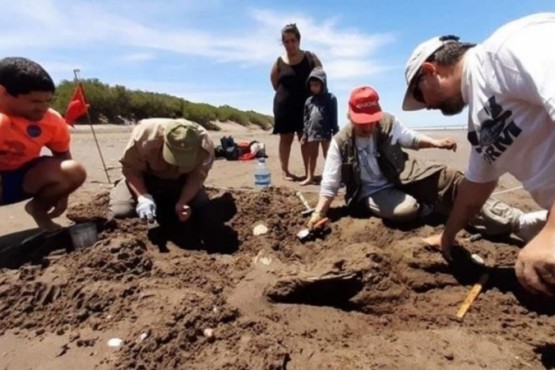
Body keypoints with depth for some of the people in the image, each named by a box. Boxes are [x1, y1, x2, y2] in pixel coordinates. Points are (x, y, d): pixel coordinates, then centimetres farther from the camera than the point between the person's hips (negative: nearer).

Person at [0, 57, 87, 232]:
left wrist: (62, 193, 2)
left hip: (20, 175, 5)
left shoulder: (54, 122, -13)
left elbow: (62, 154, 1)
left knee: (75, 172, -20)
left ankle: (38, 209, 9)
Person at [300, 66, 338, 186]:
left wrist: (335, 133, -11)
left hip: (326, 132, -5)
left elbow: (333, 117, -8)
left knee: (328, 156, 5)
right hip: (312, 132, 5)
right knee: (312, 156, 13)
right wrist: (304, 134, 10)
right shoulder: (309, 100, 8)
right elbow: (306, 118, 12)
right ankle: (310, 177, 22)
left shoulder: (330, 98, -6)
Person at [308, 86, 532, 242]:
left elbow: (411, 139, 12)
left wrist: (436, 143, -7)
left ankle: (513, 220, -15)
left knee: (448, 179, -18)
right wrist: (319, 212, -17)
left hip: (402, 177, 3)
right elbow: (330, 184, -10)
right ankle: (435, 207, -3)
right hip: (373, 193, -3)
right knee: (406, 209, -36)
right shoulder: (340, 143, -13)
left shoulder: (388, 123, -6)